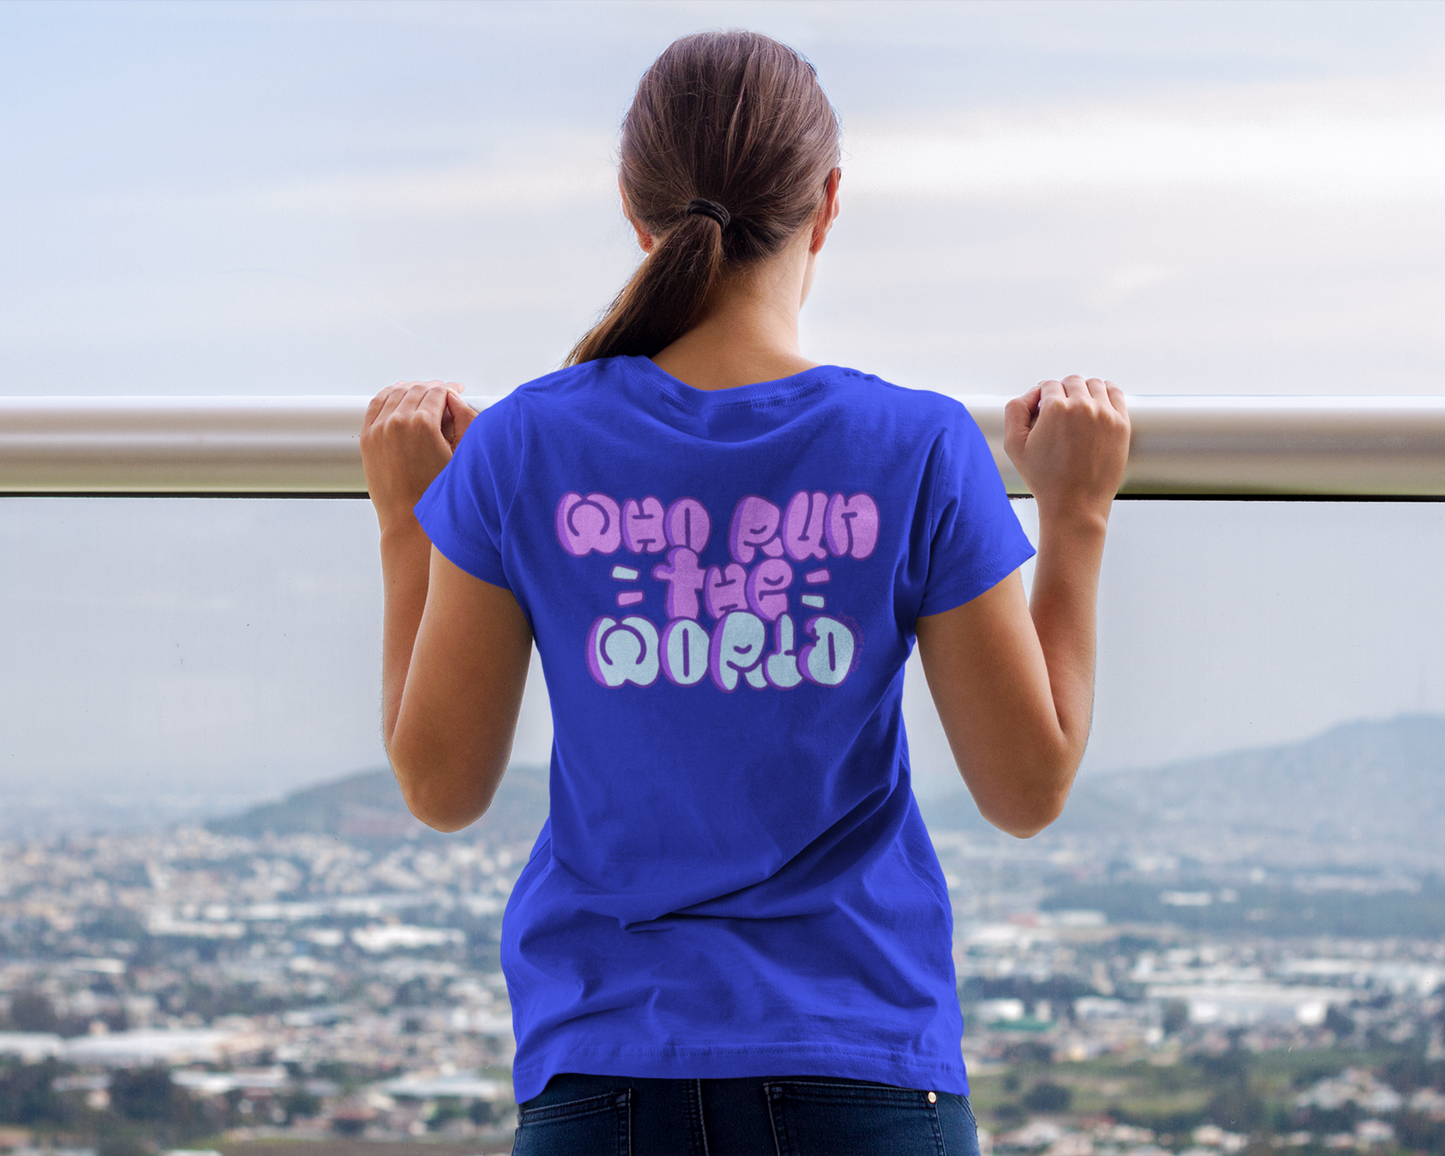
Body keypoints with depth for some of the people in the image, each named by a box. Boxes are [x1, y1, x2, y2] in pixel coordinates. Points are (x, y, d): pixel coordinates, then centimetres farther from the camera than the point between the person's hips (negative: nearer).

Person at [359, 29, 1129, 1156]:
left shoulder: (524, 450, -4)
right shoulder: (918, 451, -6)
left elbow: (440, 787, 4)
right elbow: (1030, 787, 0)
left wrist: (405, 520, 14)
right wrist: (1077, 515, 9)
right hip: (862, 1064, -1)